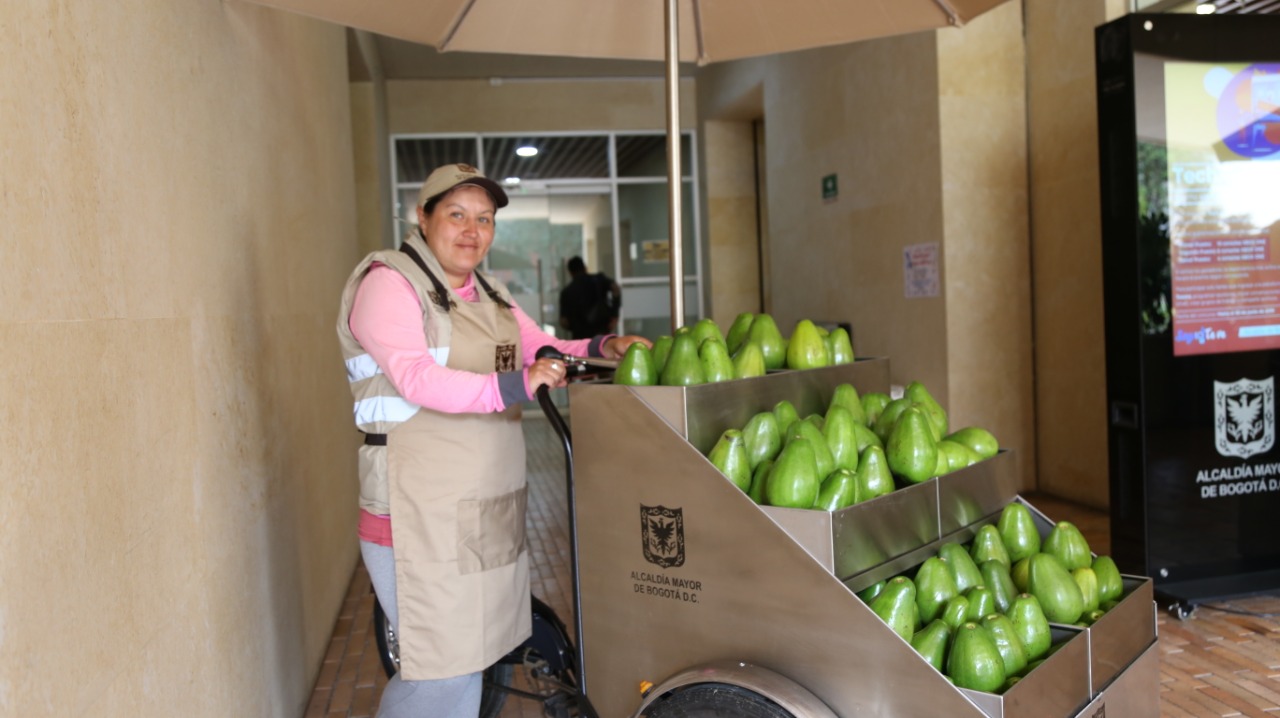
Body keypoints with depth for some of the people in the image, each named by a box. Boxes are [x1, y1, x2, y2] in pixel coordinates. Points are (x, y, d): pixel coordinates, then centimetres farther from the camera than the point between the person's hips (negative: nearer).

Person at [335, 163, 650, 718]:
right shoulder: (387, 284, -10)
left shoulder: (489, 293, 16)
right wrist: (512, 387, -35)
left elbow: (541, 350, 17)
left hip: (489, 504, 8)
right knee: (441, 668, -3)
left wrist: (603, 347, -2)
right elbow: (415, 377, -24)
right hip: (421, 508, -8)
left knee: (470, 657, 15)